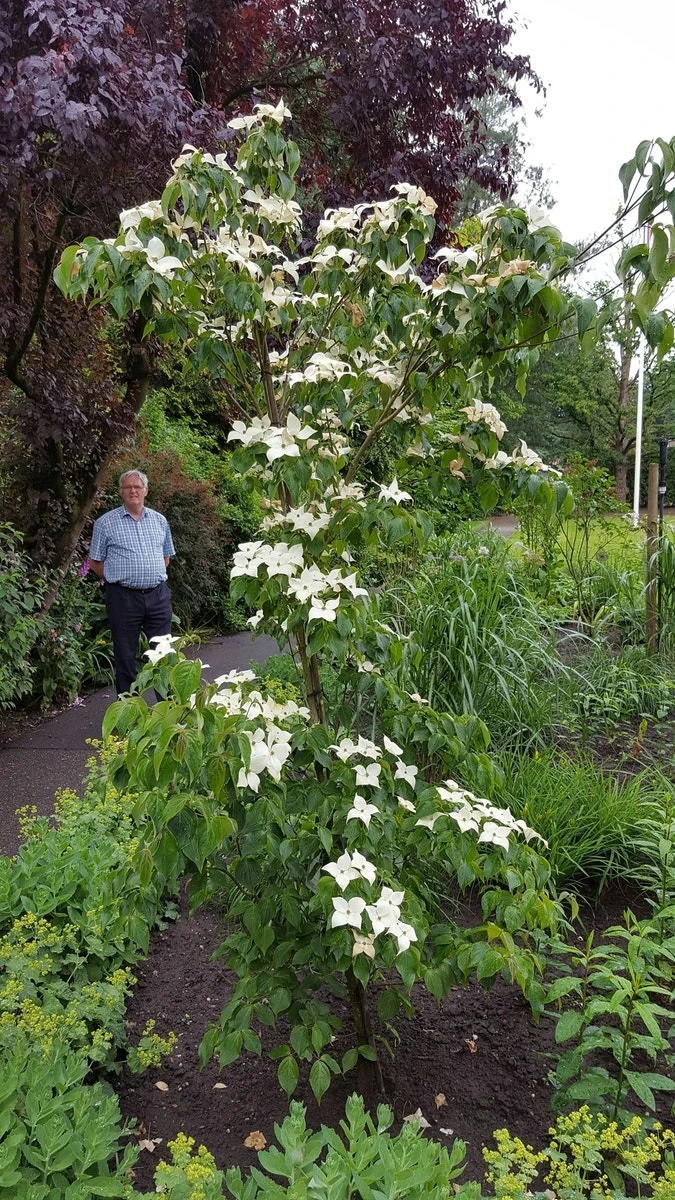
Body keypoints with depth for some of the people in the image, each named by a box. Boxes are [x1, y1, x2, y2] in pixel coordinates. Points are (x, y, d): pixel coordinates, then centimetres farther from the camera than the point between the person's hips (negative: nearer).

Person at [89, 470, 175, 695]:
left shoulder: (159, 521, 11)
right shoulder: (106, 523, 0)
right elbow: (95, 562, 4)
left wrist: (152, 576, 9)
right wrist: (119, 578, 0)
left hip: (158, 595, 3)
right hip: (123, 597, -3)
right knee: (126, 657, 5)